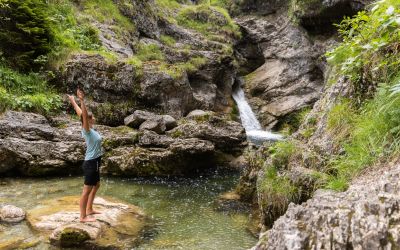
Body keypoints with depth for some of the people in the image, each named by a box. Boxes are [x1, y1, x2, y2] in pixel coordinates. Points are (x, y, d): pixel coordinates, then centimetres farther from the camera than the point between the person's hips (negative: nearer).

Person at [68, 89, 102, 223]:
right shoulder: (87, 130, -17)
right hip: (91, 163, -10)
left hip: (94, 162, 10)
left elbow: (80, 113, 14)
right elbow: (84, 115, -33)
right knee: (87, 190, -1)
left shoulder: (90, 128, 5)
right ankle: (83, 217, 8)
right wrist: (82, 101, -43)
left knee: (96, 185, 23)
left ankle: (89, 209, 36)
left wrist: (73, 101, 22)